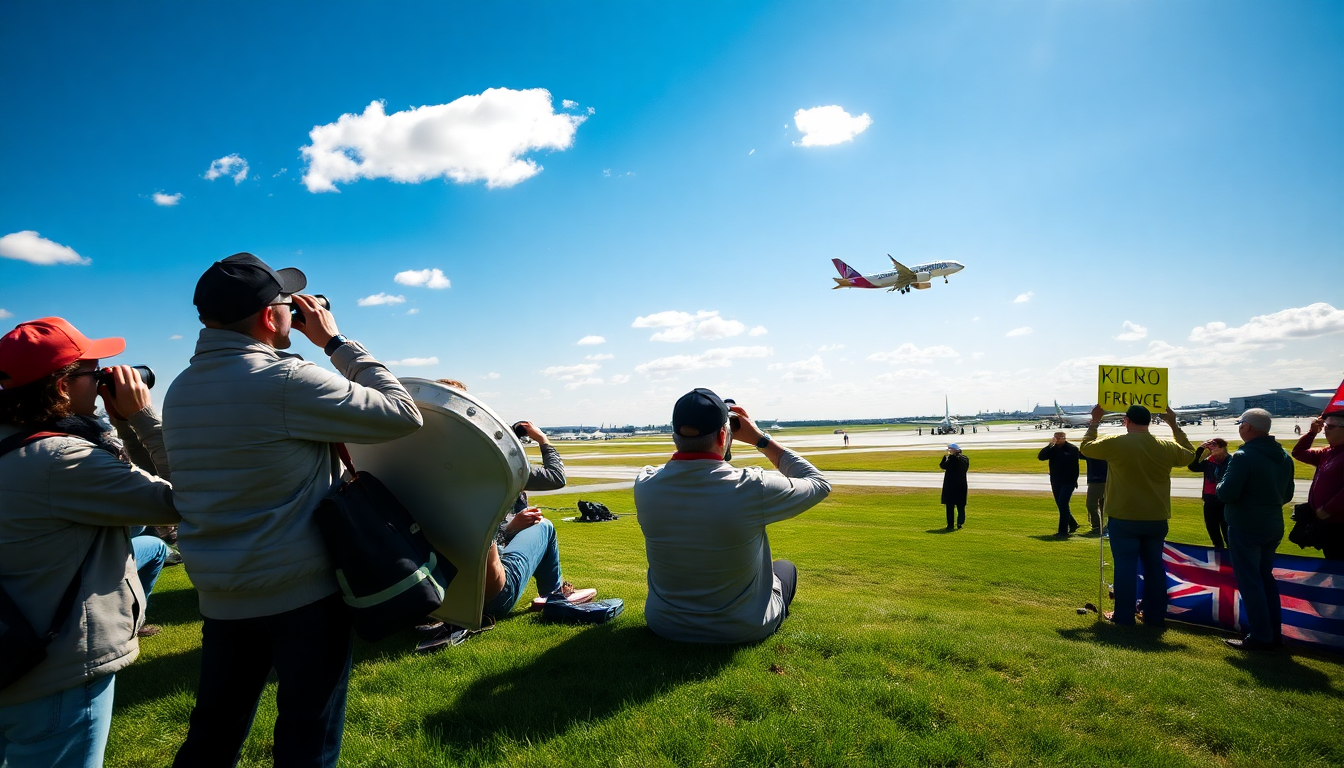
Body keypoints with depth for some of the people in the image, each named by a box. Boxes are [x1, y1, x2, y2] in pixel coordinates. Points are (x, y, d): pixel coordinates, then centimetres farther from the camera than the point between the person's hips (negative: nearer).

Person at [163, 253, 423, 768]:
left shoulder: (179, 390, 4)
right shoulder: (283, 380, -20)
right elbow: (402, 414, -15)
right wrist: (335, 342, -8)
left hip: (220, 600, 7)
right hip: (306, 594, -7)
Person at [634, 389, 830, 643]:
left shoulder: (645, 485, -18)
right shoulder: (753, 488, -28)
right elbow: (819, 484, -7)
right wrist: (760, 439, -5)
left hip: (663, 625, 3)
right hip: (745, 630, -2)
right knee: (785, 568, 28)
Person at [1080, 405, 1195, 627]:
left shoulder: (1115, 443, -13)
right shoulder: (1167, 447, -1)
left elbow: (1085, 448, 4)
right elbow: (1189, 455, 22)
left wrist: (1095, 422, 16)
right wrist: (1174, 426, 27)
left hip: (1124, 519, -4)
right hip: (1157, 520, 4)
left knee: (1125, 566, 3)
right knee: (1154, 566, 13)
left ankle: (1124, 616, 10)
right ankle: (1156, 617, 21)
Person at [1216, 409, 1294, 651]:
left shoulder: (1243, 457, -20)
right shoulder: (1284, 457, 8)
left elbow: (1225, 494, -22)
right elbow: (1287, 495, 17)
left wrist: (1221, 481, -2)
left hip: (1245, 528, -8)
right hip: (1274, 526, 8)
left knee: (1249, 581, 0)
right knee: (1265, 577, 18)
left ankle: (1260, 637, 4)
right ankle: (1274, 633, 24)